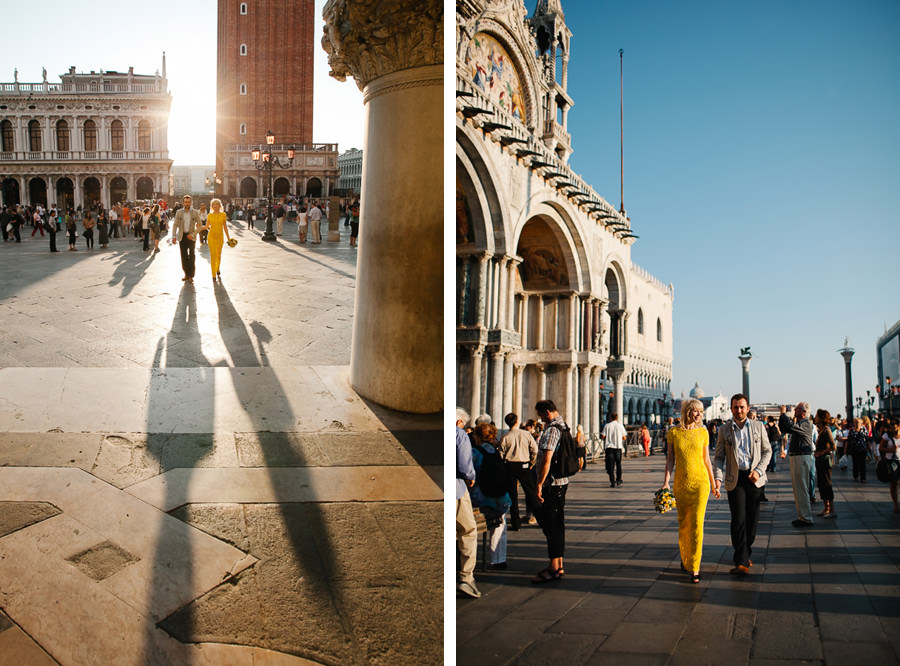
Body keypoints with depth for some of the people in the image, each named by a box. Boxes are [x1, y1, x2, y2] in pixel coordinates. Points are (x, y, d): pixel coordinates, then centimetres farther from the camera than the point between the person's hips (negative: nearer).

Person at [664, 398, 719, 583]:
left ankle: (694, 568, -3)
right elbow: (670, 459, 2)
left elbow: (706, 460, 9)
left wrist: (713, 484, 13)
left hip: (700, 482, -1)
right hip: (681, 484, 1)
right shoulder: (673, 433, 0)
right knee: (683, 524, 11)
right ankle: (685, 558, 33)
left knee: (696, 524, -9)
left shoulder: (703, 432, 3)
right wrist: (666, 481, -7)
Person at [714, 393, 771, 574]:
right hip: (734, 479, -1)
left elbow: (767, 450, 9)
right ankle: (741, 561, -7)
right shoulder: (724, 430, 4)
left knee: (752, 519, 7)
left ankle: (745, 553, 26)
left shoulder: (758, 426, 5)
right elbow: (719, 456, 6)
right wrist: (718, 477, -9)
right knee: (738, 519, -8)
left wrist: (758, 471, -5)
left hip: (755, 479, 2)